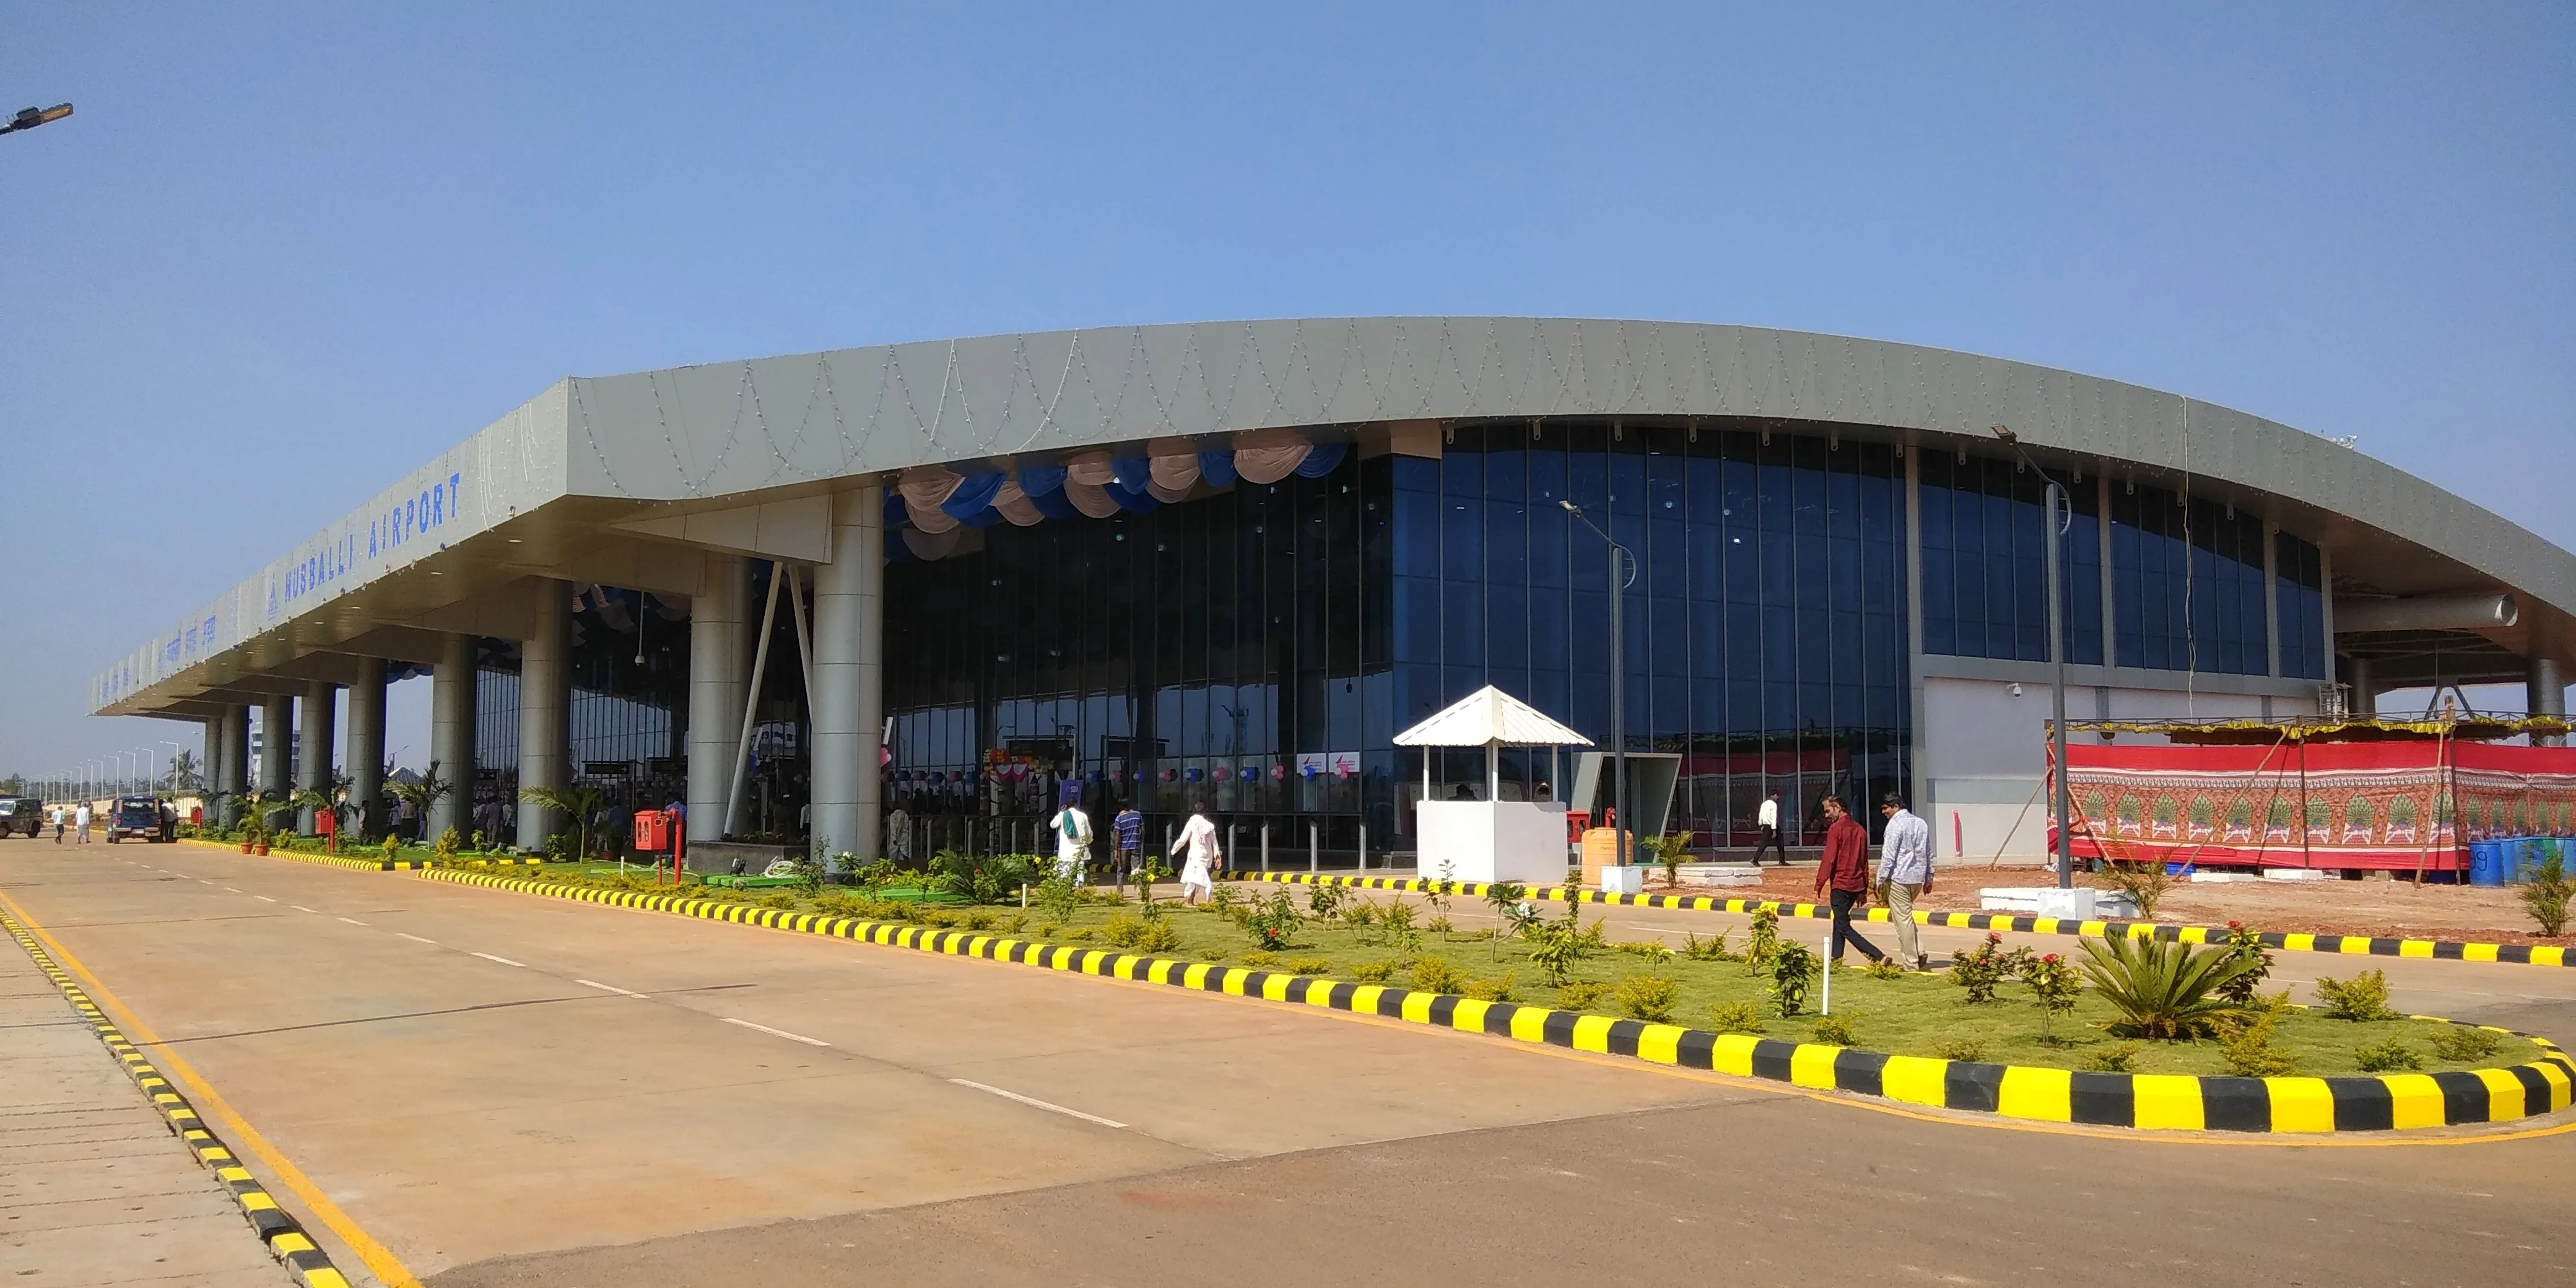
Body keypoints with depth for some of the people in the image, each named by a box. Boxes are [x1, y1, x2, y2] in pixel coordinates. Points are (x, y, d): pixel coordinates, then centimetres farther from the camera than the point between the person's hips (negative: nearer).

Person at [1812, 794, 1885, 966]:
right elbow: (1865, 862, 16)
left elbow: (1828, 860, -15)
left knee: (1844, 928, -6)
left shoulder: (1836, 829, -11)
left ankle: (1879, 957, -17)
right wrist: (1864, 890, 20)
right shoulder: (1860, 829, 13)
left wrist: (1819, 885, -11)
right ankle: (1835, 959, 21)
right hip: (1857, 885, 8)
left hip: (1841, 883, -8)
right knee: (1840, 920, 20)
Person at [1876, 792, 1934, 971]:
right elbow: (1928, 853, 17)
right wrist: (1929, 878, 23)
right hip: (1918, 877, 8)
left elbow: (1889, 855, -15)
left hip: (1899, 877, -8)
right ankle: (1918, 952, 10)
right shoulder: (1921, 823, 13)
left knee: (1903, 918, -1)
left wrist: (1882, 880, -10)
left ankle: (1912, 961, 0)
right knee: (1905, 915, 21)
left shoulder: (1895, 824, -11)